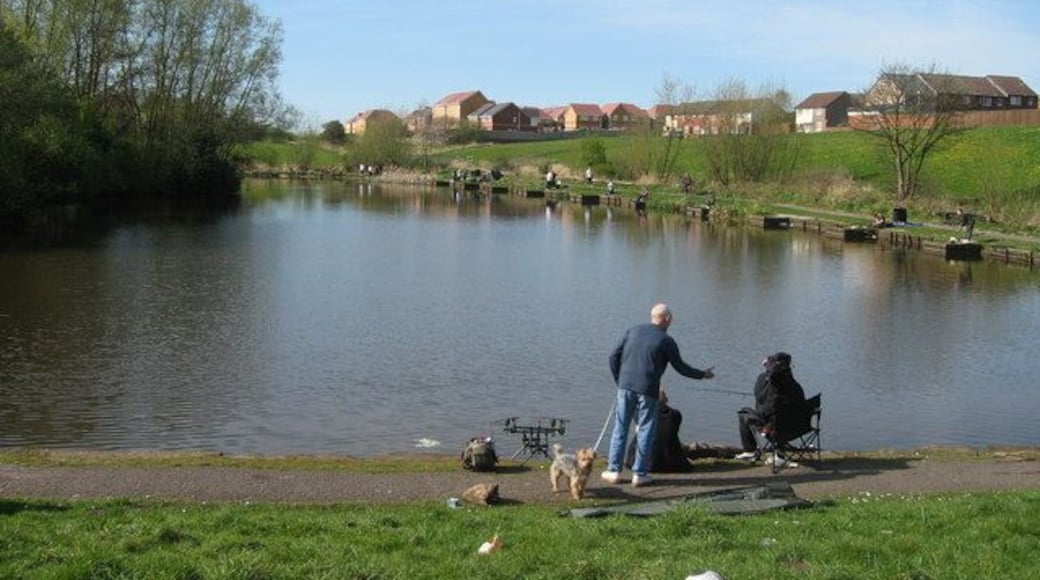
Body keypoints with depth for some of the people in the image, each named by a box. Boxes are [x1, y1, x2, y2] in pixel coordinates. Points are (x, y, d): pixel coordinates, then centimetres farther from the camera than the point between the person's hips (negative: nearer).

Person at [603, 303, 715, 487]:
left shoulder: (632, 331, 10)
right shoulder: (666, 340, -1)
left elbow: (613, 357, 8)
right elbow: (680, 367, 6)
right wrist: (703, 374, 21)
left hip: (625, 386, 3)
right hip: (648, 389, -3)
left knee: (620, 427, 10)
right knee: (646, 430, 6)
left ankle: (613, 470, 10)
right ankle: (639, 474, 7)